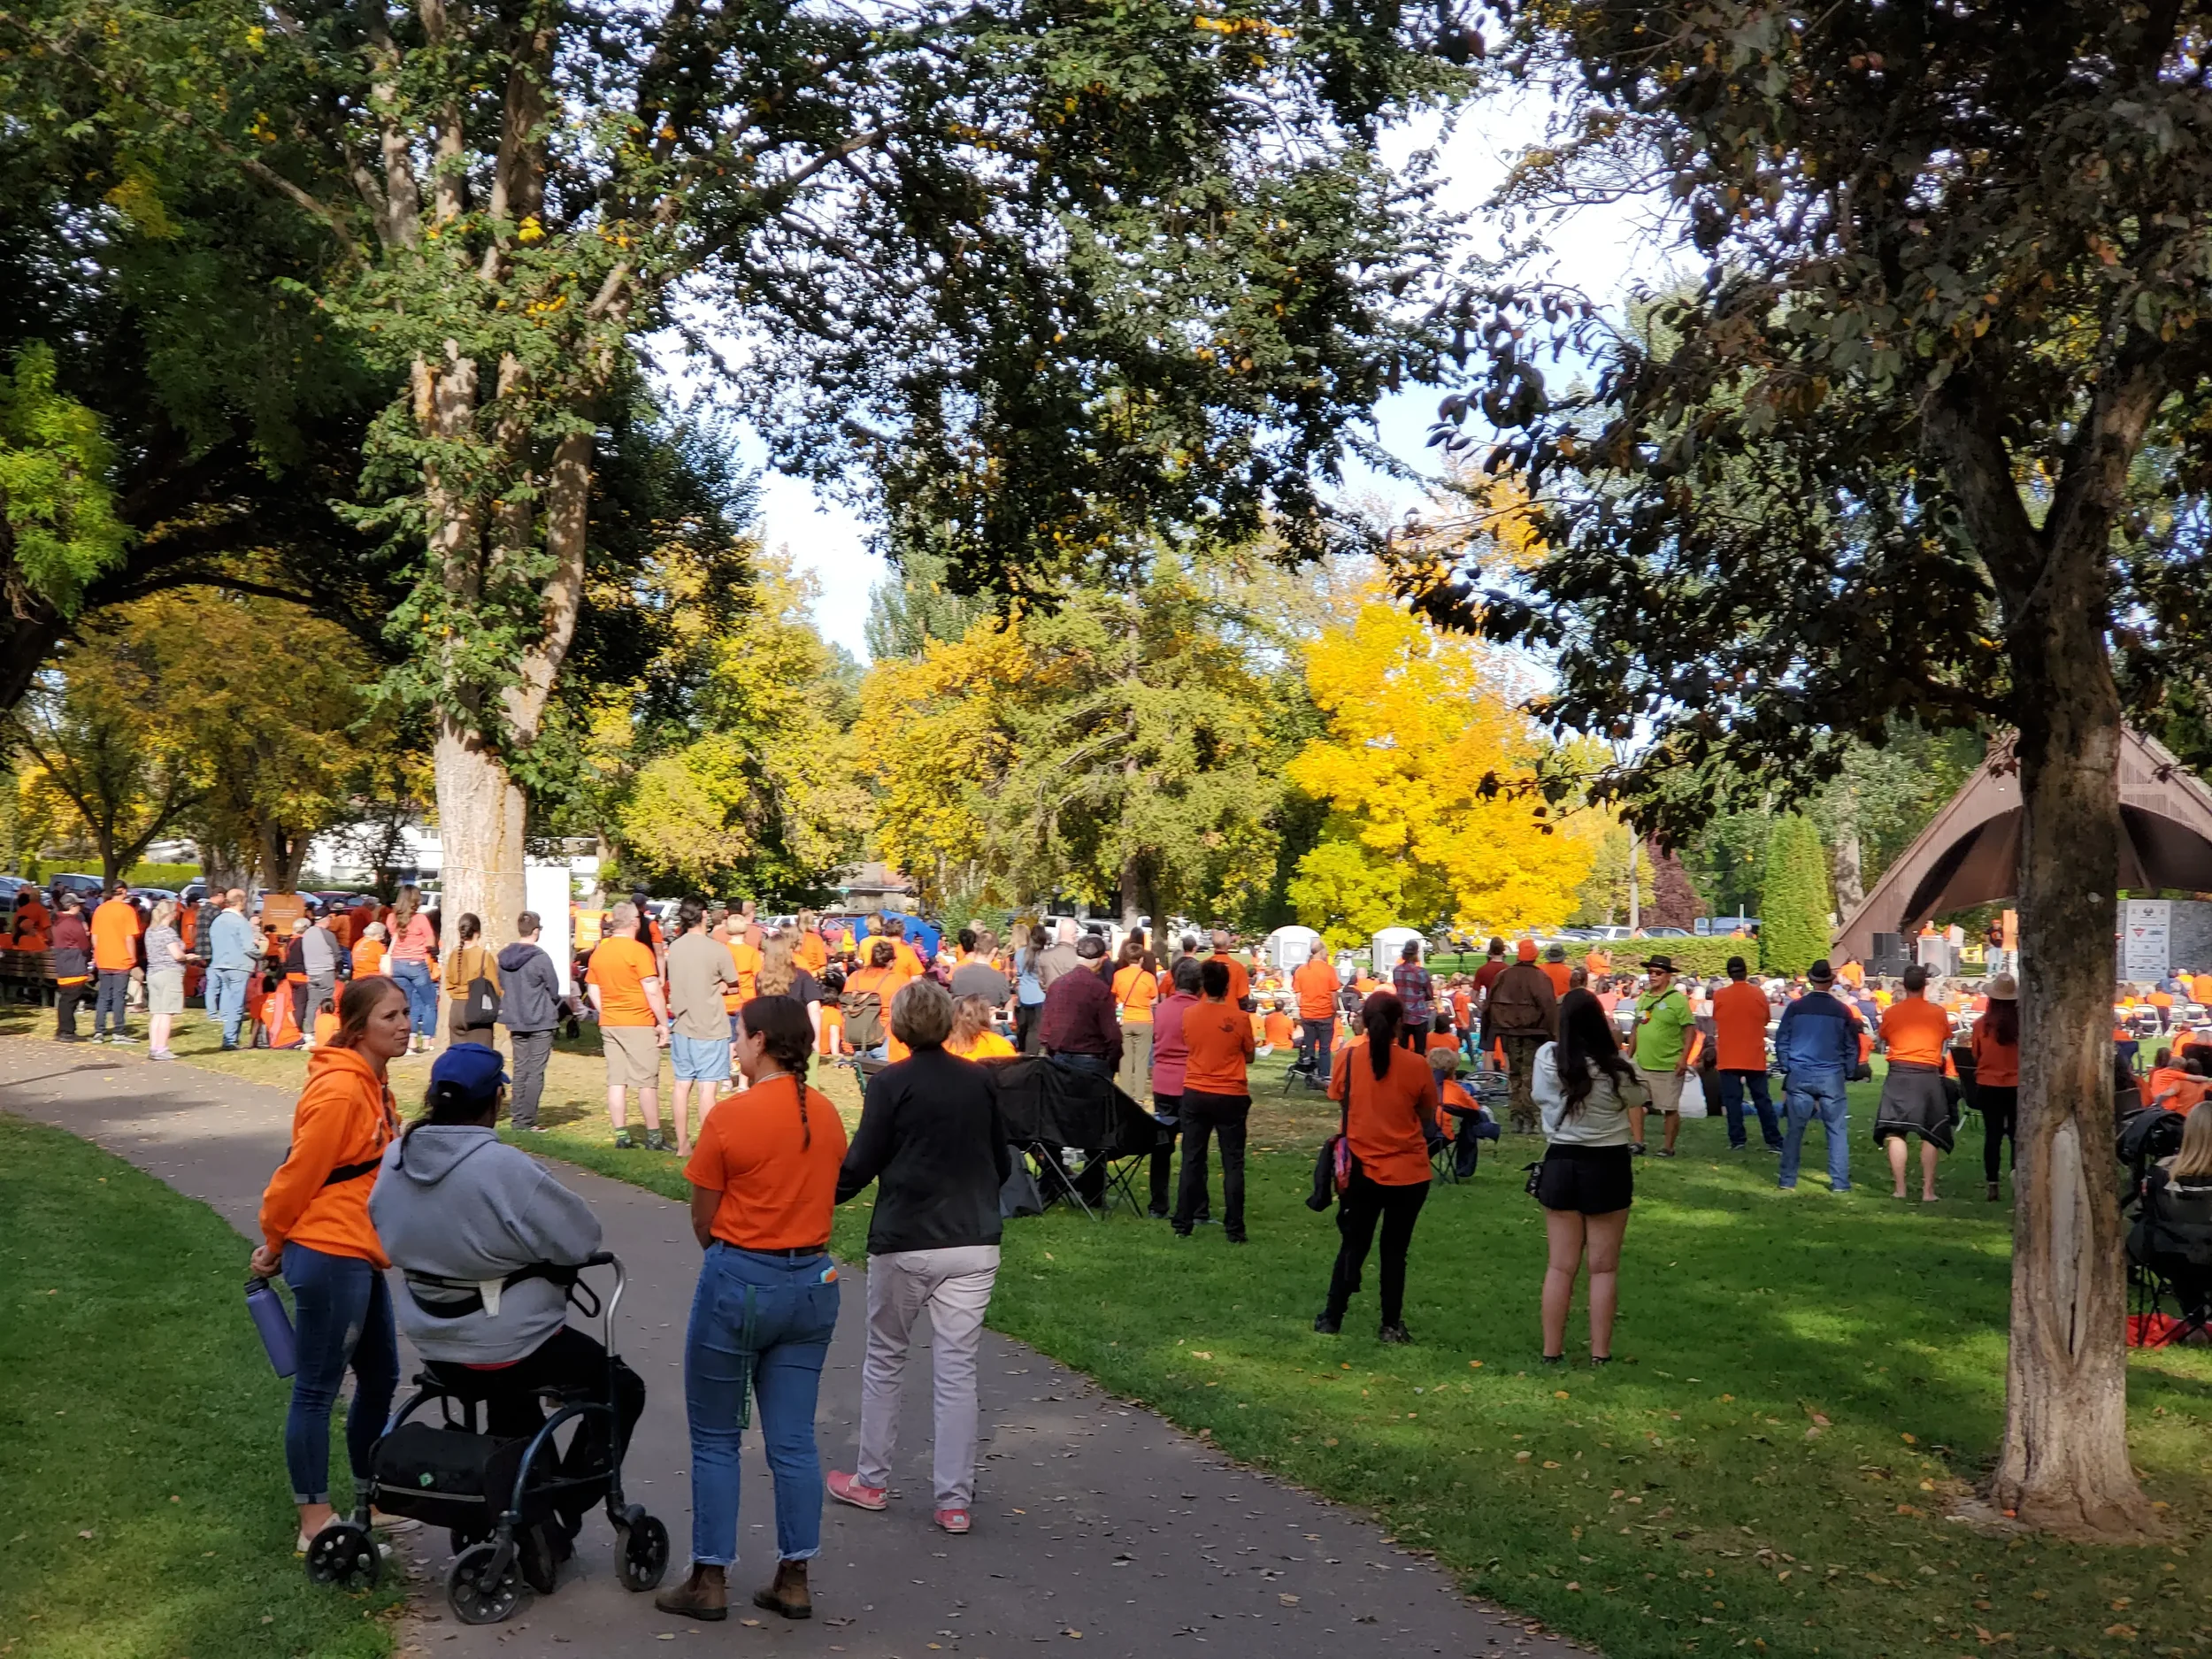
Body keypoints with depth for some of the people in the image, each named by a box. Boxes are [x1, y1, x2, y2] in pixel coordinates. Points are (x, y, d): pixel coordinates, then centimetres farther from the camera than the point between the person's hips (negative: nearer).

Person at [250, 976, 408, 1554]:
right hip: (329, 1256, -9)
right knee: (317, 1388, 2)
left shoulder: (373, 1083, 10)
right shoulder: (338, 1091, -20)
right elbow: (299, 1174, -15)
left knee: (380, 1379, 17)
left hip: (361, 1256, 10)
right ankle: (315, 1521, 11)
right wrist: (273, 1245, -2)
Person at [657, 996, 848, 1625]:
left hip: (738, 1284, -5)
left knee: (716, 1439, 9)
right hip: (813, 1282, 5)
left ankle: (709, 1580, 16)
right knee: (794, 1440, 10)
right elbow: (821, 1193, 8)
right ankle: (793, 1580, 16)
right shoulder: (827, 1114, 2)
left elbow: (703, 1222, -7)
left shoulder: (730, 1116, -14)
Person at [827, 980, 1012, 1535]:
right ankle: (954, 1500, 7)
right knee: (957, 1370, 5)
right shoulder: (979, 1082, 5)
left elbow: (860, 1166, -8)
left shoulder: (890, 1083, -8)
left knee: (884, 1360, 15)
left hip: (905, 1243, -3)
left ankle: (871, 1481, 25)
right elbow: (1002, 1164, 13)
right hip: (975, 1244, 3)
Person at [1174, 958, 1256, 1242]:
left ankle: (1183, 1225, 13)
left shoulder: (1189, 1015, -4)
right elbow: (1249, 1057, 2)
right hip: (1231, 1097, -2)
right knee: (1233, 1164, 6)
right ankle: (1234, 1229, 5)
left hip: (1195, 1094, 2)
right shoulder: (1240, 1018, -10)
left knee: (1192, 1161, 11)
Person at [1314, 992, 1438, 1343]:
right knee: (1395, 1250, 12)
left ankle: (1331, 1318, 21)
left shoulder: (1350, 1057, -8)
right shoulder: (1416, 1065, -11)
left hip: (1362, 1168, 1)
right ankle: (1391, 1326, 16)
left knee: (1354, 1245, 17)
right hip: (1408, 1172, -1)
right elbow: (1427, 1116, 0)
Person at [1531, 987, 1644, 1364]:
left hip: (1561, 1164, 2)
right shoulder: (1617, 1067, -16)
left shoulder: (1547, 1058, -10)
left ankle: (1552, 1352, 15)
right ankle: (1600, 1353, 13)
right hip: (1609, 1166, -2)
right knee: (1603, 1267, 10)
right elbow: (1635, 1097, 5)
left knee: (1560, 1266, 11)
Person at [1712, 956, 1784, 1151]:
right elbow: (1765, 1021, 9)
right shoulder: (1759, 994, -2)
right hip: (1755, 1057, 1)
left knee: (1733, 1099, 3)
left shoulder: (1719, 995, -5)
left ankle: (1737, 1140, 0)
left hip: (1729, 1058, -1)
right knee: (1762, 1100, 8)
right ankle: (1774, 1141, 8)